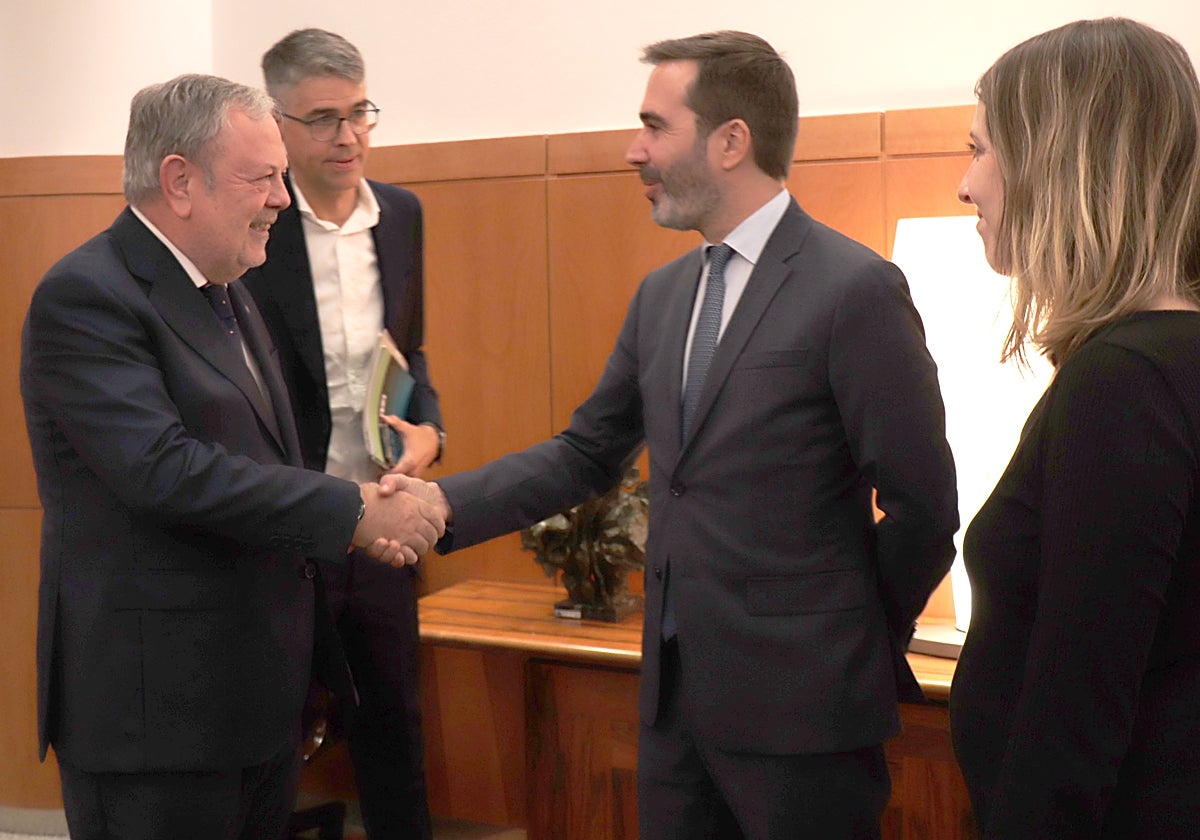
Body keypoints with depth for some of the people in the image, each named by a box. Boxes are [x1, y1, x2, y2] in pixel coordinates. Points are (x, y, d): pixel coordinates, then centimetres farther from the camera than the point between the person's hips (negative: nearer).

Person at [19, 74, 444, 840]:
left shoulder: (226, 293, 14)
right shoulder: (86, 297, -16)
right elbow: (164, 469, -26)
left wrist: (363, 517, 1)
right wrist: (352, 511, -21)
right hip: (154, 710, -9)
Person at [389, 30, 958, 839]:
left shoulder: (857, 290, -14)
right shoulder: (662, 295, 9)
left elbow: (922, 507, -11)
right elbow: (587, 453, 12)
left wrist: (863, 643, 1)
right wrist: (448, 504, -1)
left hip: (800, 706, -7)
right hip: (677, 694, 7)